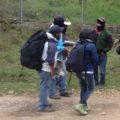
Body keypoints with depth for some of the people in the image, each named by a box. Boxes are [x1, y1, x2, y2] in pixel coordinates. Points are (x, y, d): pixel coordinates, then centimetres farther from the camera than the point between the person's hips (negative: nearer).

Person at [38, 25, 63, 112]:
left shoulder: (47, 40, 11)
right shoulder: (52, 44, -20)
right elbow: (50, 59, -23)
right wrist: (53, 70, -16)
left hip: (42, 66, 10)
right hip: (46, 68, -10)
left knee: (44, 86, 19)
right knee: (45, 86, -4)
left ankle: (44, 103, 30)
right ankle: (43, 106, 2)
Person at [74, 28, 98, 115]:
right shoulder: (91, 46, -16)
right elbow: (95, 59, -12)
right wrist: (92, 66, 8)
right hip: (88, 71, -6)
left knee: (83, 88, 18)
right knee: (91, 88, 6)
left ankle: (84, 106, 23)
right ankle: (80, 105, -6)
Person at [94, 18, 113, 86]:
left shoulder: (107, 34, -5)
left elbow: (110, 45, -2)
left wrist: (104, 51, -12)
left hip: (102, 55, -4)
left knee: (102, 70, -1)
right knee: (94, 69, 11)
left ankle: (102, 82, 12)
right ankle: (95, 82, 23)